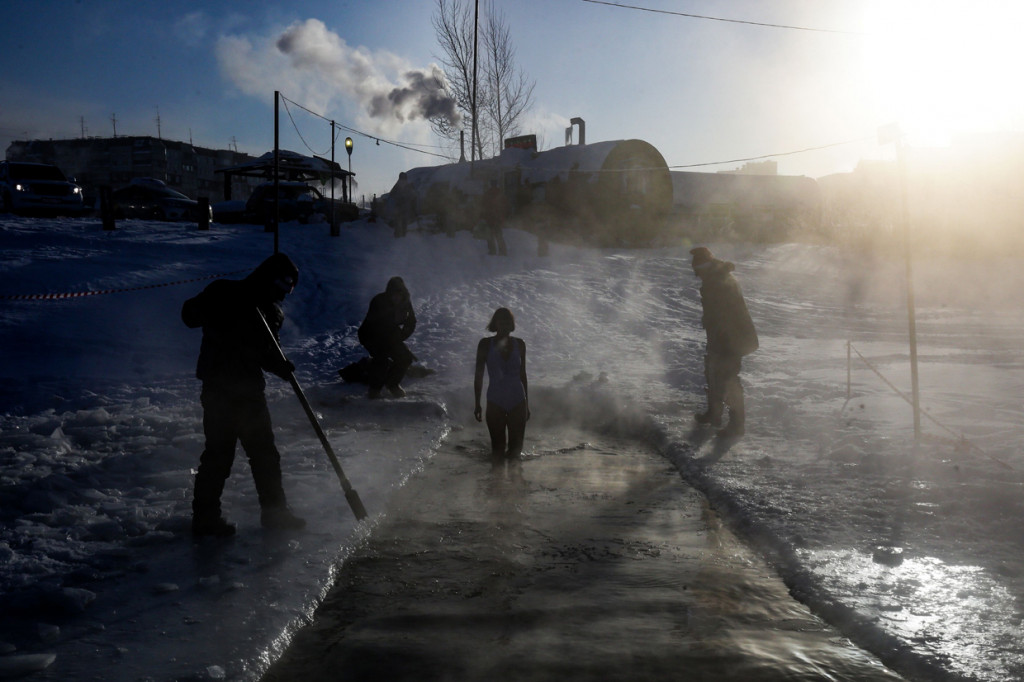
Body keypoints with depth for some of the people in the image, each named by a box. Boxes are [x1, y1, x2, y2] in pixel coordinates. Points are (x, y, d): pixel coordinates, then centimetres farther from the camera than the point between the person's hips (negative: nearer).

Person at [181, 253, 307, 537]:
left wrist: (280, 365, -13)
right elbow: (190, 315, -10)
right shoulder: (225, 293, -5)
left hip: (249, 389, 7)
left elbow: (266, 352, 9)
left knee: (264, 452, 11)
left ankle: (274, 511, 21)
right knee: (219, 453, -2)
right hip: (220, 388, -7)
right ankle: (205, 516, 10)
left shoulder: (270, 311, 11)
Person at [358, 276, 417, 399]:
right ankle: (375, 388, -4)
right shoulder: (378, 301, -25)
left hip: (390, 336, 6)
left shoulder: (405, 302, -9)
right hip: (370, 336, -6)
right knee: (382, 356, -24)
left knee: (406, 357, -5)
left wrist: (399, 337, -13)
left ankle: (393, 384, 18)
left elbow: (411, 323, 0)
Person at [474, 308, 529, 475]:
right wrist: (477, 403, 0)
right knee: (498, 446, 2)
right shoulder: (486, 344, -1)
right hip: (495, 402, -2)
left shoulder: (519, 344, 5)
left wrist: (526, 403, 13)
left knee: (516, 446, 1)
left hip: (518, 401, 2)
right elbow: (479, 375, 2)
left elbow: (522, 374, 12)